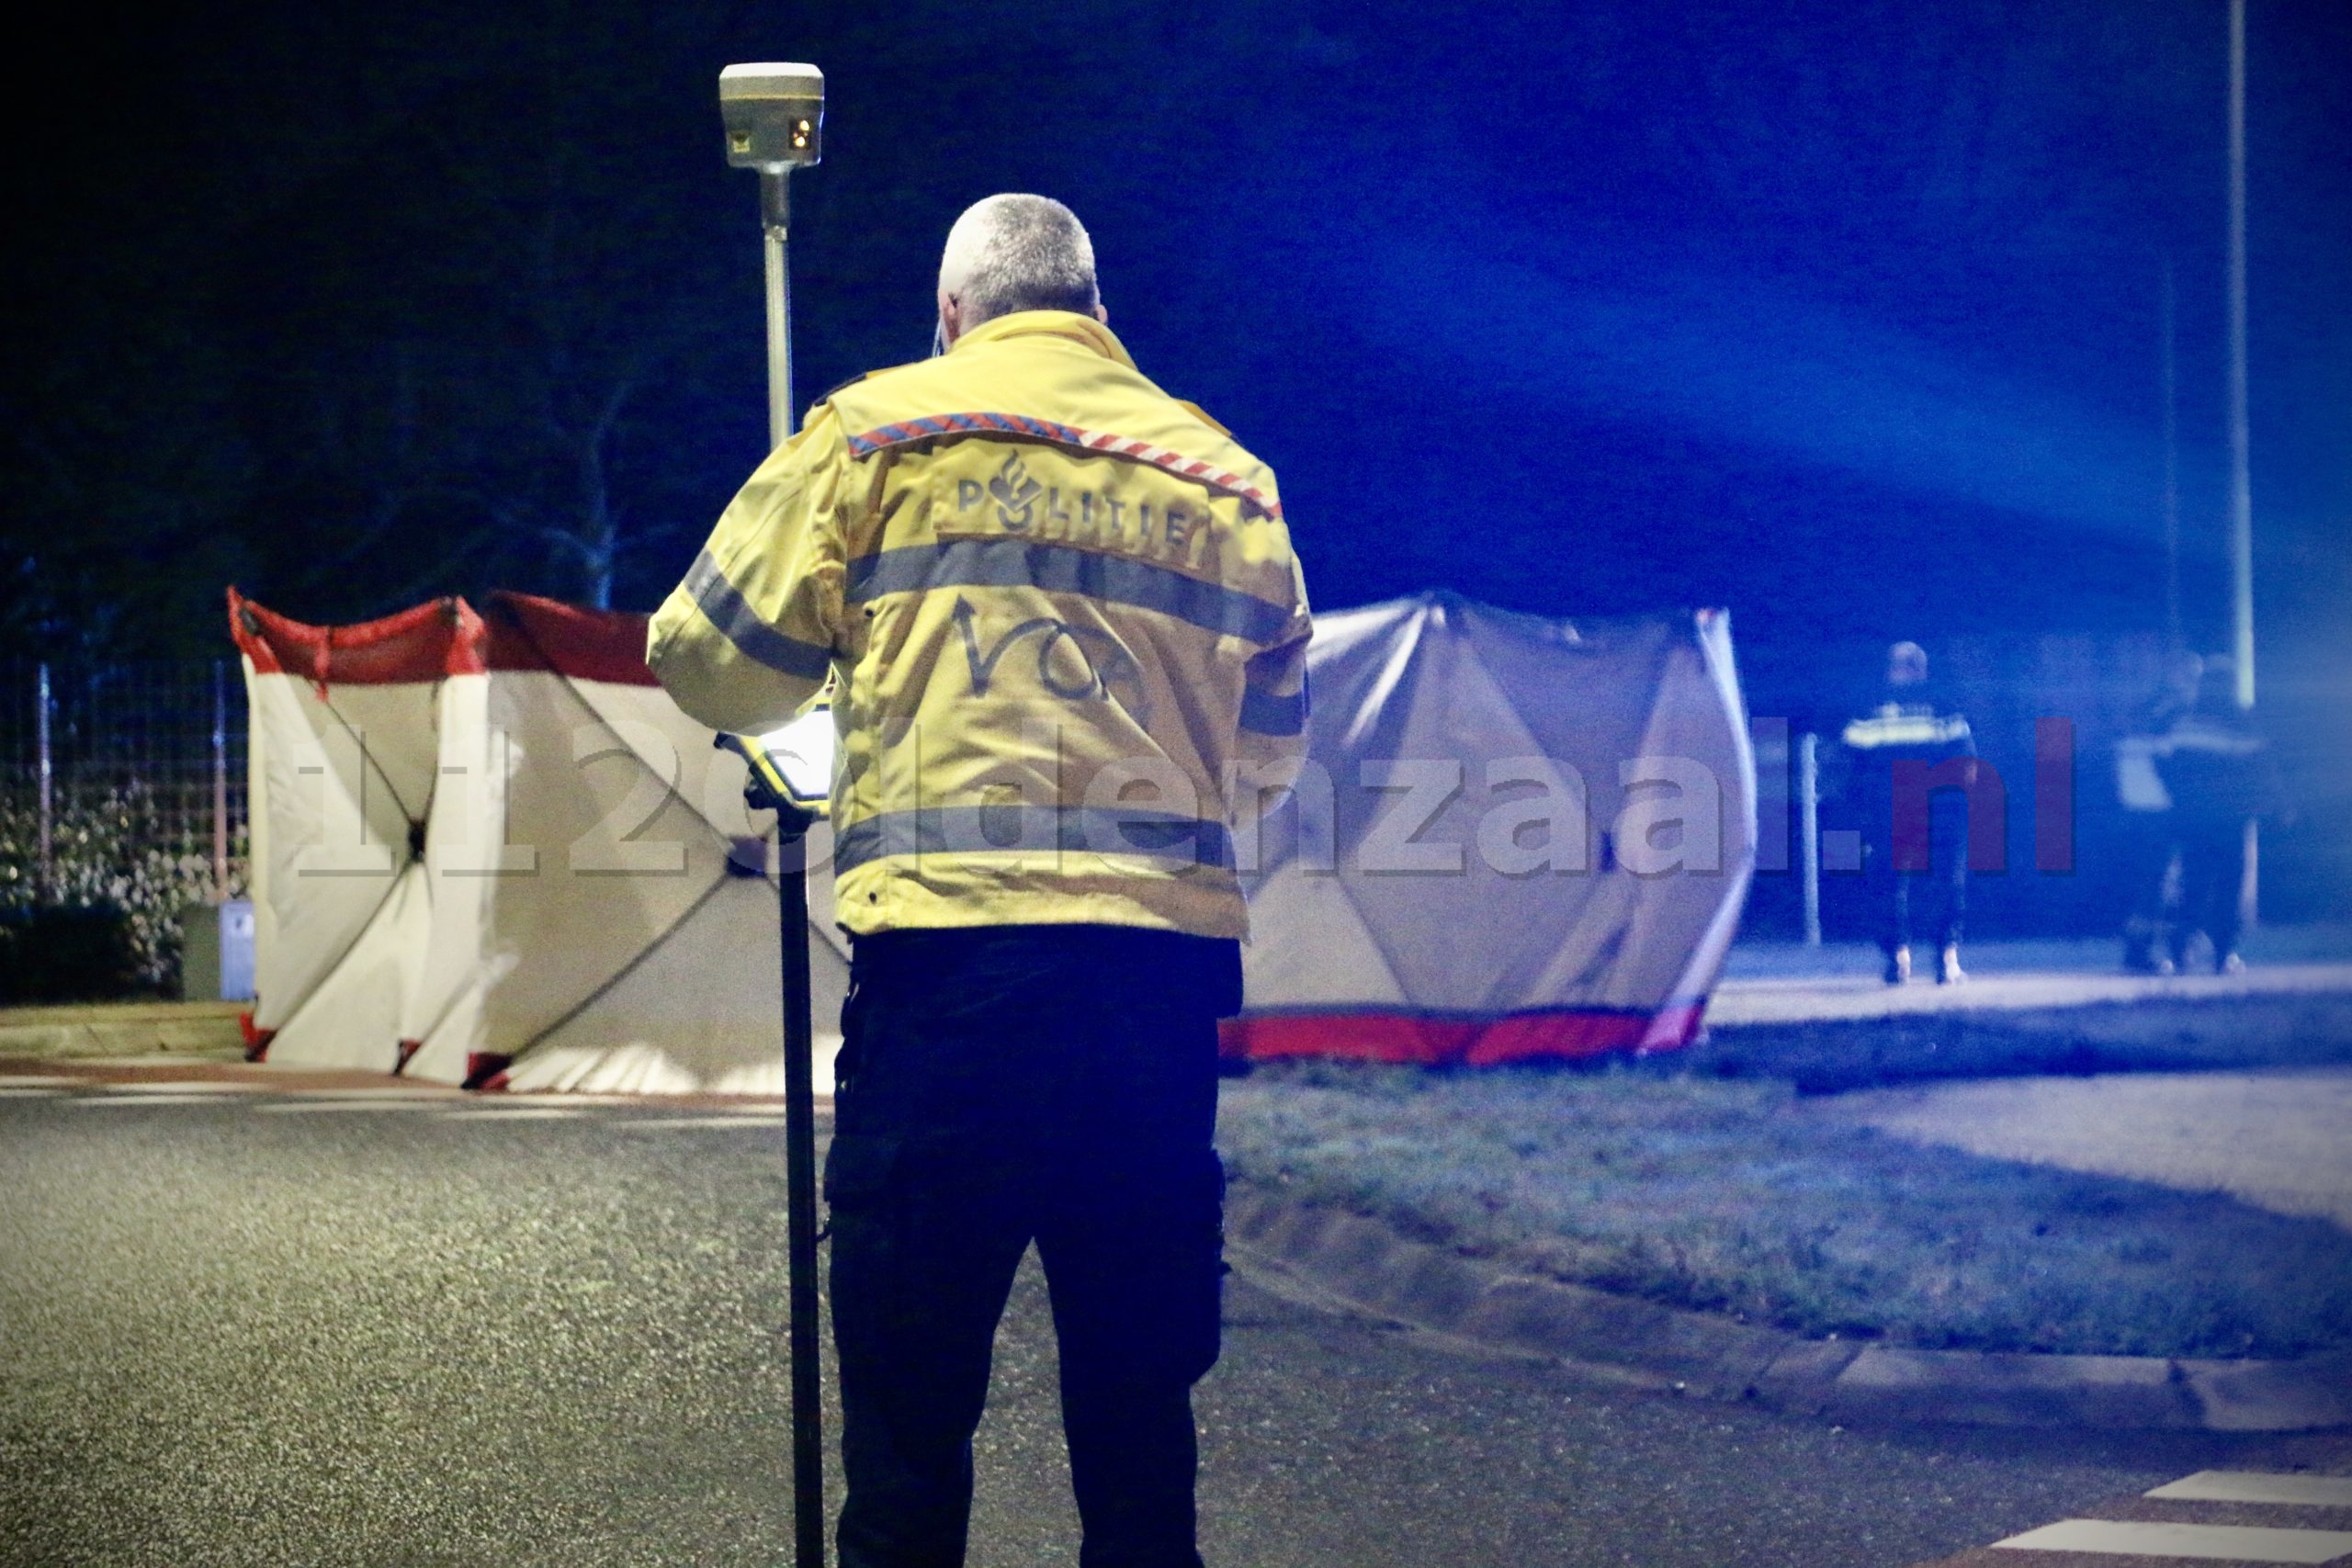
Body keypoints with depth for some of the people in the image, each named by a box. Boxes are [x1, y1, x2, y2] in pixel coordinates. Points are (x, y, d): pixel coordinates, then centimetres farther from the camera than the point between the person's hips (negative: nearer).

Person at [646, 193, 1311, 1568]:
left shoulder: (880, 429, 5)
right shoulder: (1227, 475, 14)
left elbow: (710, 662, 6)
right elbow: (1272, 748, 18)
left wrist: (846, 674, 28)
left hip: (953, 952, -3)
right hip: (1168, 958, 3)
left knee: (909, 1395, 1)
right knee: (1139, 1393, 10)